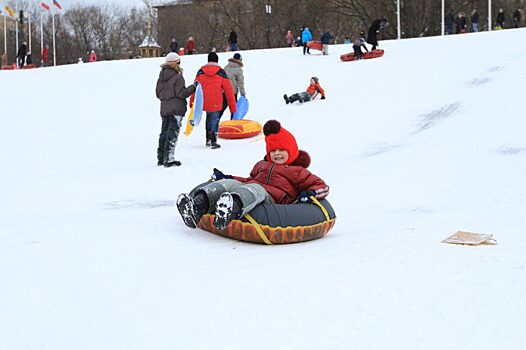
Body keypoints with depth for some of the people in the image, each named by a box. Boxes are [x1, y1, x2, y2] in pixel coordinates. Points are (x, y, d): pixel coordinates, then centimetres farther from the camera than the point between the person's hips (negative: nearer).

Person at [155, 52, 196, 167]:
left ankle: (161, 158, 19)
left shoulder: (161, 77, 9)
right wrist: (193, 87, -6)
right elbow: (181, 93, -16)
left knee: (164, 132, 14)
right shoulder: (178, 77, -13)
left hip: (164, 109, 7)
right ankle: (169, 159, -8)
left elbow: (158, 93, 15)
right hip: (176, 109, -7)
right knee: (173, 134, -5)